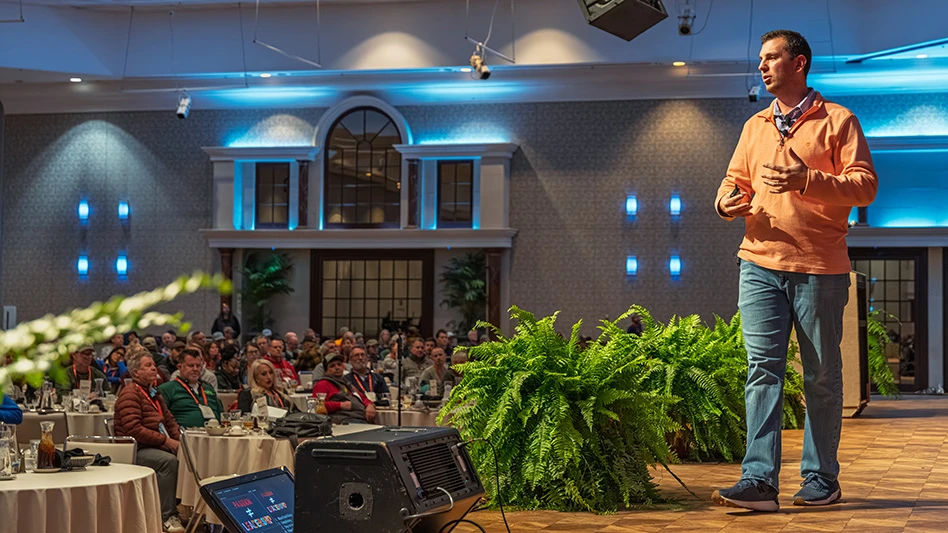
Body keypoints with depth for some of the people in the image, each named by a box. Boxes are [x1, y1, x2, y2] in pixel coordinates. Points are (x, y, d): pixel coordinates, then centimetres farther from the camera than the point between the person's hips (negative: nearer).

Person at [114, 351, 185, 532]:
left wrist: (179, 439, 3)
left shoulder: (154, 394, 21)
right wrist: (166, 441, -19)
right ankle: (167, 516, -28)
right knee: (169, 460, -32)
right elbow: (133, 430, -20)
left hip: (156, 447, 8)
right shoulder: (130, 394, -9)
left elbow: (170, 421, 25)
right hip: (136, 450, -8)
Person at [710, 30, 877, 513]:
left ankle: (821, 480, 12)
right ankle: (759, 481, -12)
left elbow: (865, 184, -5)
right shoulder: (755, 127, 19)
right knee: (762, 368, -7)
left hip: (819, 268, -3)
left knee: (821, 377, 3)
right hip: (761, 265, 4)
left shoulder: (837, 121, 3)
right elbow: (736, 178, 24)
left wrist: (808, 180, -19)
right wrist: (728, 200, 0)